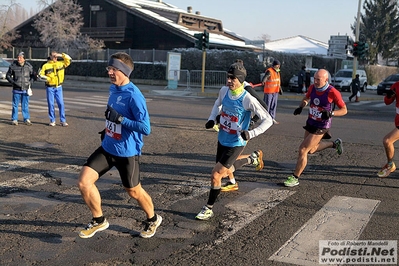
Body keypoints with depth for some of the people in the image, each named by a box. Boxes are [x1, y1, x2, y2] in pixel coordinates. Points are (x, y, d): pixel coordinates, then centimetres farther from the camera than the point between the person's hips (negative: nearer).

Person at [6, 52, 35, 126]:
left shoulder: (29, 66, 1)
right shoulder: (13, 66, -3)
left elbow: (32, 75, 14)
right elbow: (8, 76, 6)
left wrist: (30, 82, 0)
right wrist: (13, 82, -7)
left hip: (26, 89, 1)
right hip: (16, 89, -1)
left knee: (25, 105, 8)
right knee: (15, 105, 4)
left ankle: (26, 119, 16)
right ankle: (14, 120, 12)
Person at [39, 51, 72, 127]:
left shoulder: (61, 64, 7)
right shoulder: (46, 65, 1)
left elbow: (69, 59, 3)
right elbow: (41, 75, 1)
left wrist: (62, 55, -8)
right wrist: (47, 78, -15)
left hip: (59, 87, 1)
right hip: (50, 88, -1)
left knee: (61, 104, -2)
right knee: (51, 104, 3)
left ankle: (63, 121, 4)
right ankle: (52, 121, 12)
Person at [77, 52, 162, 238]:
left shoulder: (134, 95, -22)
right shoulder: (113, 89, 4)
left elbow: (145, 128, -27)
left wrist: (120, 119, -30)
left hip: (127, 152, -7)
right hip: (107, 148, 7)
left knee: (133, 191, 11)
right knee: (84, 182, -4)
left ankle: (153, 219, 41)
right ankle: (99, 221, 19)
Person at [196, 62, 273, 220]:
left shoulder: (248, 99, -24)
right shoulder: (224, 90, -7)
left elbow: (268, 120, -20)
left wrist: (252, 133, -31)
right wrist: (211, 118, 3)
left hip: (235, 144, -7)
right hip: (222, 140, 7)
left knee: (215, 175, -7)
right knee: (224, 172, 25)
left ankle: (208, 209, 13)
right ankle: (251, 160, 48)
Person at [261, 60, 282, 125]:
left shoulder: (277, 72, 12)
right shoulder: (269, 71, -15)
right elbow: (265, 77, -35)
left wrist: (280, 89, 24)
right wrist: (263, 81, -55)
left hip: (276, 91, 8)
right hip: (269, 91, -8)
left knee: (274, 105, 12)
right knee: (267, 105, -2)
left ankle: (272, 118, 21)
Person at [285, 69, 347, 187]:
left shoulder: (332, 92, -21)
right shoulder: (312, 87, -5)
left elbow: (344, 110, -12)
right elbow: (306, 98, 16)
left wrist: (331, 113, -30)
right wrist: (301, 107, -5)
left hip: (321, 127, -7)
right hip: (310, 123, 7)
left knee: (303, 150, -12)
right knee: (311, 150, 24)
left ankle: (295, 178, 0)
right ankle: (334, 144, 45)